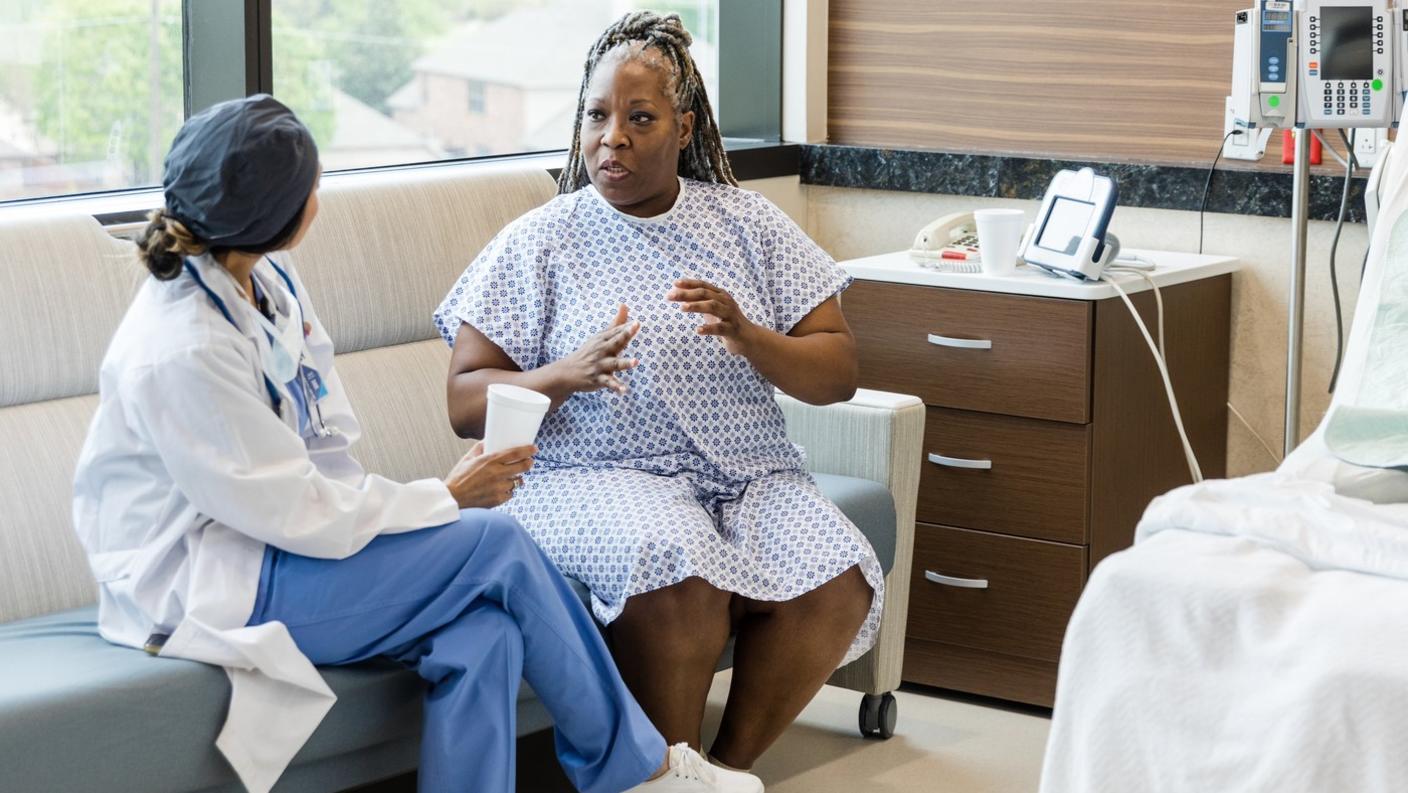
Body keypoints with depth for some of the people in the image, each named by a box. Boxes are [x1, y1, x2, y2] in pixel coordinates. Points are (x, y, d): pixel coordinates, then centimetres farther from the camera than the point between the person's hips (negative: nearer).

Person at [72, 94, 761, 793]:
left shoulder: (268, 286, 3)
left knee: (485, 632, -18)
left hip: (261, 540, 8)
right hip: (202, 591, -8)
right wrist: (449, 498, -11)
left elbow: (330, 445, 6)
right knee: (497, 544, -15)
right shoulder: (183, 352, -25)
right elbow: (295, 513, -21)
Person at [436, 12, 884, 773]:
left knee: (838, 583, -26)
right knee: (678, 569, -35)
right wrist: (566, 375, -20)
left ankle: (729, 763, -5)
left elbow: (837, 375, 5)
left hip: (747, 478, 3)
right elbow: (465, 403, -1)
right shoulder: (537, 241, 4)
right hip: (592, 477, -3)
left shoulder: (747, 221, 10)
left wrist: (749, 339, -15)